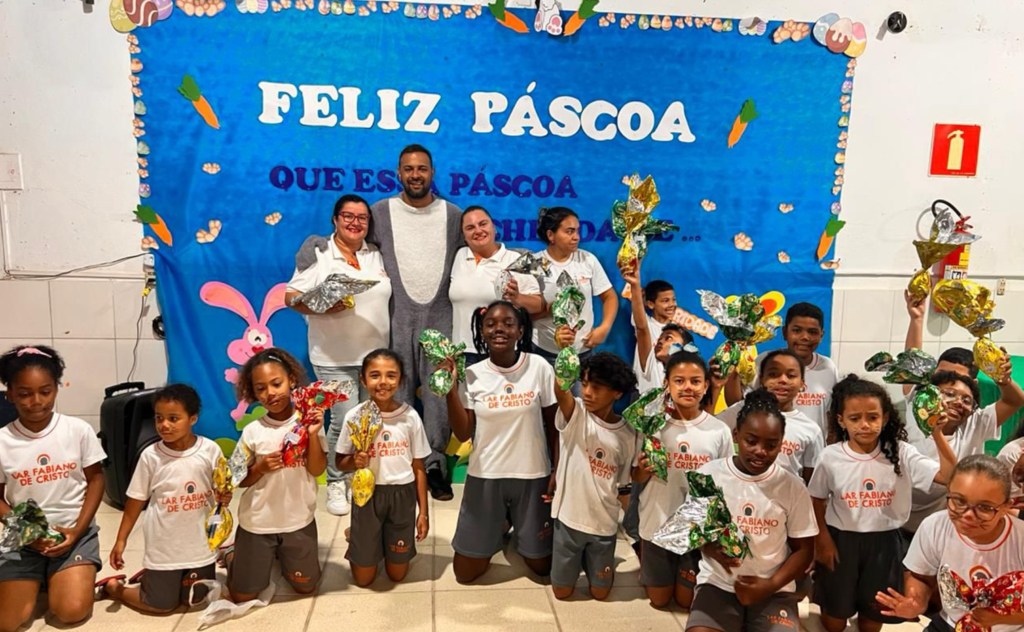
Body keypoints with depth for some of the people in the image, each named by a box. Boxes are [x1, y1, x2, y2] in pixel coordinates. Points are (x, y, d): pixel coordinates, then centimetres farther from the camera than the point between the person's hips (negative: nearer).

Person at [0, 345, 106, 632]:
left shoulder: (79, 430, -9)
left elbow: (95, 480, -1)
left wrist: (76, 531, -12)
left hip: (74, 531, -1)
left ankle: (56, 579, 18)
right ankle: (37, 580, 23)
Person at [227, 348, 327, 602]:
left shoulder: (309, 422, -9)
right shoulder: (252, 431, -10)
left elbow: (317, 470, -14)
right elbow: (240, 480, -3)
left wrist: (313, 435, -26)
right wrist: (260, 468, -22)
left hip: (299, 522, 1)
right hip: (257, 524, 0)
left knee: (305, 586, 14)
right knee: (242, 596, 10)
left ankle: (280, 556, 40)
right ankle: (233, 558, 40)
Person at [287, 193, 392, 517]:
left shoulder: (377, 255, 10)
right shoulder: (318, 255, -4)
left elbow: (387, 296, 18)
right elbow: (291, 296, -8)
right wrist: (321, 307, -25)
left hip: (376, 353, 5)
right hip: (335, 358, -4)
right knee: (345, 420, -7)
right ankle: (336, 483, 13)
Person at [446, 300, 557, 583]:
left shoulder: (539, 367, -8)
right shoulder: (472, 375, -5)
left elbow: (554, 424, -1)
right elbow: (463, 434, -9)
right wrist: (450, 388, -19)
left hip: (532, 475, -1)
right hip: (485, 476, 1)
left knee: (542, 565, 14)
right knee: (465, 572, 9)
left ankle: (515, 527, 43)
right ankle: (498, 530, 38)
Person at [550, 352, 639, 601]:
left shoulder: (628, 435, -3)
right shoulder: (575, 413, -12)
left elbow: (623, 480, 7)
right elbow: (560, 391, -35)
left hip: (604, 522, 2)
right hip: (569, 517, -2)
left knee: (600, 592, 14)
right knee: (562, 591, 10)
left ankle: (596, 563, 44)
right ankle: (578, 562, 40)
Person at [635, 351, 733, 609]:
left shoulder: (720, 431, -9)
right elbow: (637, 478, -1)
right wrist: (644, 470, -23)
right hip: (658, 523, 0)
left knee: (687, 600, 16)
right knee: (659, 600, 17)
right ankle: (646, 567, 45)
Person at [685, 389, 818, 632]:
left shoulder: (793, 487, -2)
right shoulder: (709, 474, -4)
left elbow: (803, 549, 3)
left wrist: (771, 585, -12)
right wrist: (711, 548, -17)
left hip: (774, 590, 1)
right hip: (717, 584, 0)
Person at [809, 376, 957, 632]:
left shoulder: (901, 453, -12)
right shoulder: (831, 457, -14)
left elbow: (949, 476, -20)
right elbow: (817, 501, -2)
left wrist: (937, 434, -29)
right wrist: (822, 539, -5)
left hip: (884, 541, 1)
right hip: (840, 539, -1)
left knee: (874, 609, 21)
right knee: (835, 609, 16)